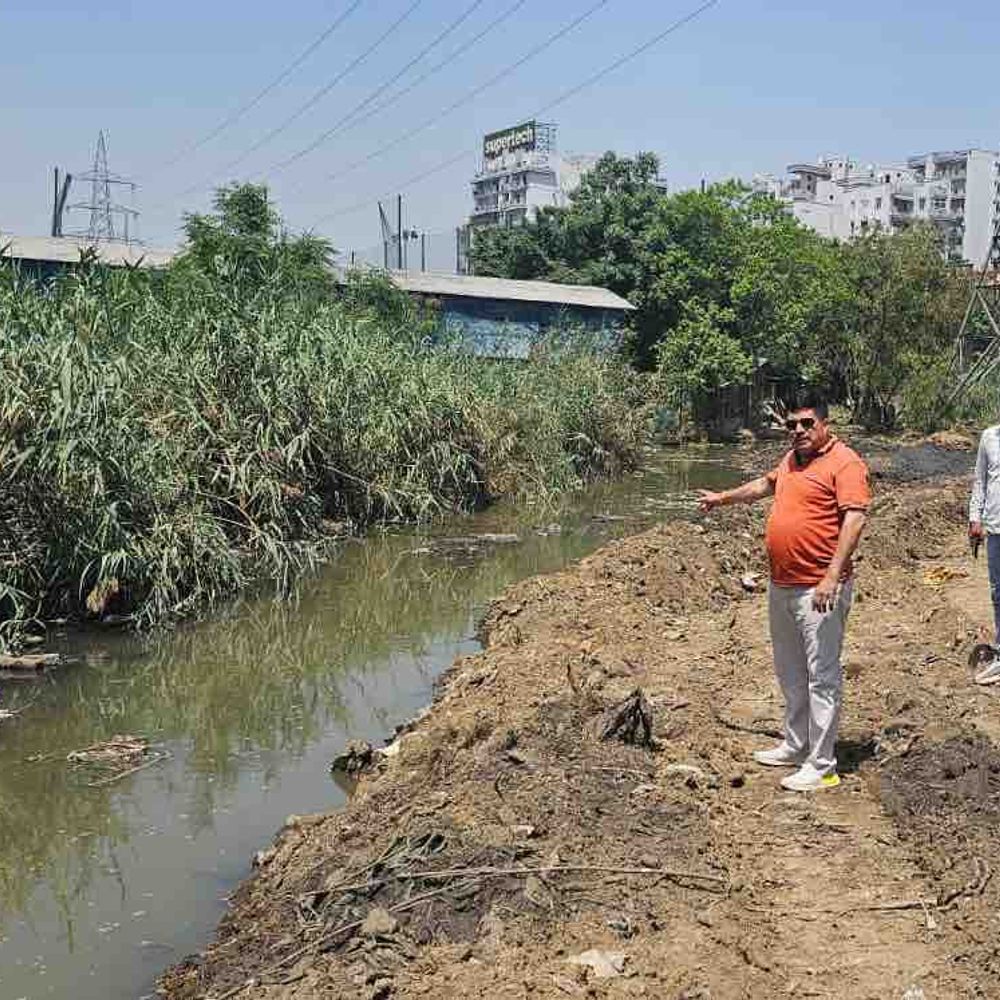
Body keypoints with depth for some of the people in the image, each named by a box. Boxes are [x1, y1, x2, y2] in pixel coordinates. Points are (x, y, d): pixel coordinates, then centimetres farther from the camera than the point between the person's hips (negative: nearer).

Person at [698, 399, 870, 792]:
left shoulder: (844, 463, -13)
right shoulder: (792, 459, 14)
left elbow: (855, 517, -22)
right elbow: (765, 485, 35)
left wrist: (832, 577, -29)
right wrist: (723, 498, 44)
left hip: (819, 590, -9)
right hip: (781, 586, 9)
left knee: (821, 677, -4)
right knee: (790, 673, 19)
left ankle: (821, 767, 1)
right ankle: (795, 746, 33)